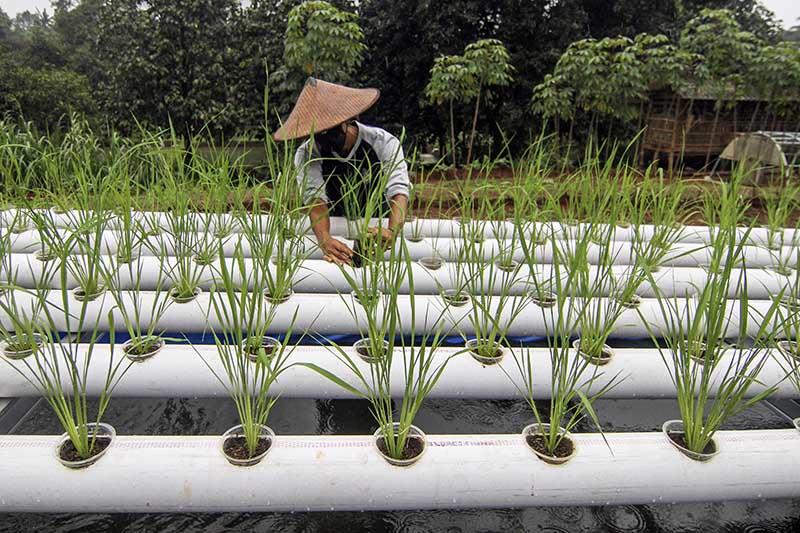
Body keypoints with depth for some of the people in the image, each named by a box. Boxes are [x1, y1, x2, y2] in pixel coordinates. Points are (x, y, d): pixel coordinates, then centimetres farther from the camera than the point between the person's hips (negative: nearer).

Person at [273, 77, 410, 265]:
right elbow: (316, 199, -24)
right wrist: (324, 239, -45)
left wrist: (392, 231, -47)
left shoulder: (384, 143, -13)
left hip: (379, 227, 0)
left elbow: (398, 190, -26)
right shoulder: (306, 154, -10)